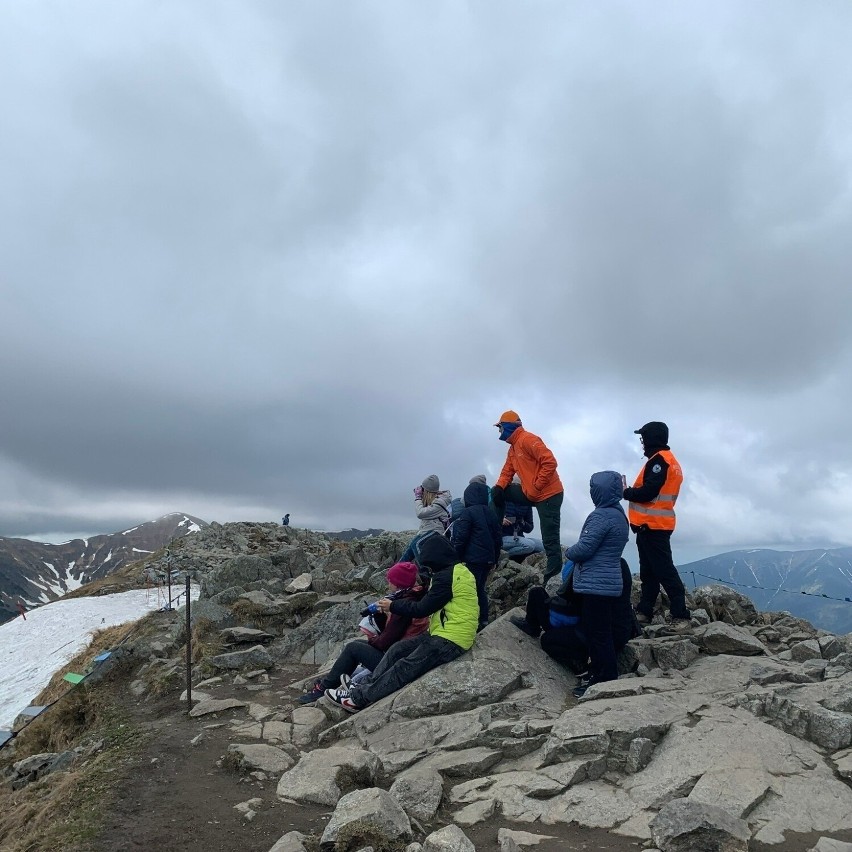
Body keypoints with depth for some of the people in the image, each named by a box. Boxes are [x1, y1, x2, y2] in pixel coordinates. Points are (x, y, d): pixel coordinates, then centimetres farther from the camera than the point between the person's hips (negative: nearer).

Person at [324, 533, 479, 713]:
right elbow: (429, 602, 17)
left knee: (404, 668, -8)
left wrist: (392, 606, -2)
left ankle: (358, 698, -4)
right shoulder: (454, 571, 13)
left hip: (450, 641, -10)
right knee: (397, 650, 6)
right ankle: (365, 686, 7)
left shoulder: (446, 576, -18)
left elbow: (423, 609, -15)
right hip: (441, 635, 10)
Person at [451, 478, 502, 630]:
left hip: (472, 560, -8)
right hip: (488, 559, 8)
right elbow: (497, 538, 15)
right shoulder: (490, 514, 13)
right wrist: (494, 559, 21)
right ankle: (484, 620, 19)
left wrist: (455, 557, -5)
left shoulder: (467, 512, -10)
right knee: (480, 589, 17)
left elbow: (460, 538, -13)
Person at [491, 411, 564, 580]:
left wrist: (535, 488, -20)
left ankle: (553, 573, -1)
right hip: (530, 494, 10)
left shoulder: (527, 440, -16)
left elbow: (550, 462, -24)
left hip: (548, 495, -10)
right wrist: (499, 487, -1)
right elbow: (507, 472, 19)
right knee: (496, 493, 11)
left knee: (549, 539, -8)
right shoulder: (513, 448, 15)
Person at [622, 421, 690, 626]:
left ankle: (680, 615, -6)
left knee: (664, 570, -8)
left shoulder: (659, 460, -13)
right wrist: (631, 492, 7)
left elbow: (648, 492, -21)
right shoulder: (668, 460, 19)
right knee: (649, 571, 12)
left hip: (652, 526, -10)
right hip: (656, 524, 10)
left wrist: (626, 492, -6)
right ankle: (644, 612, 17)